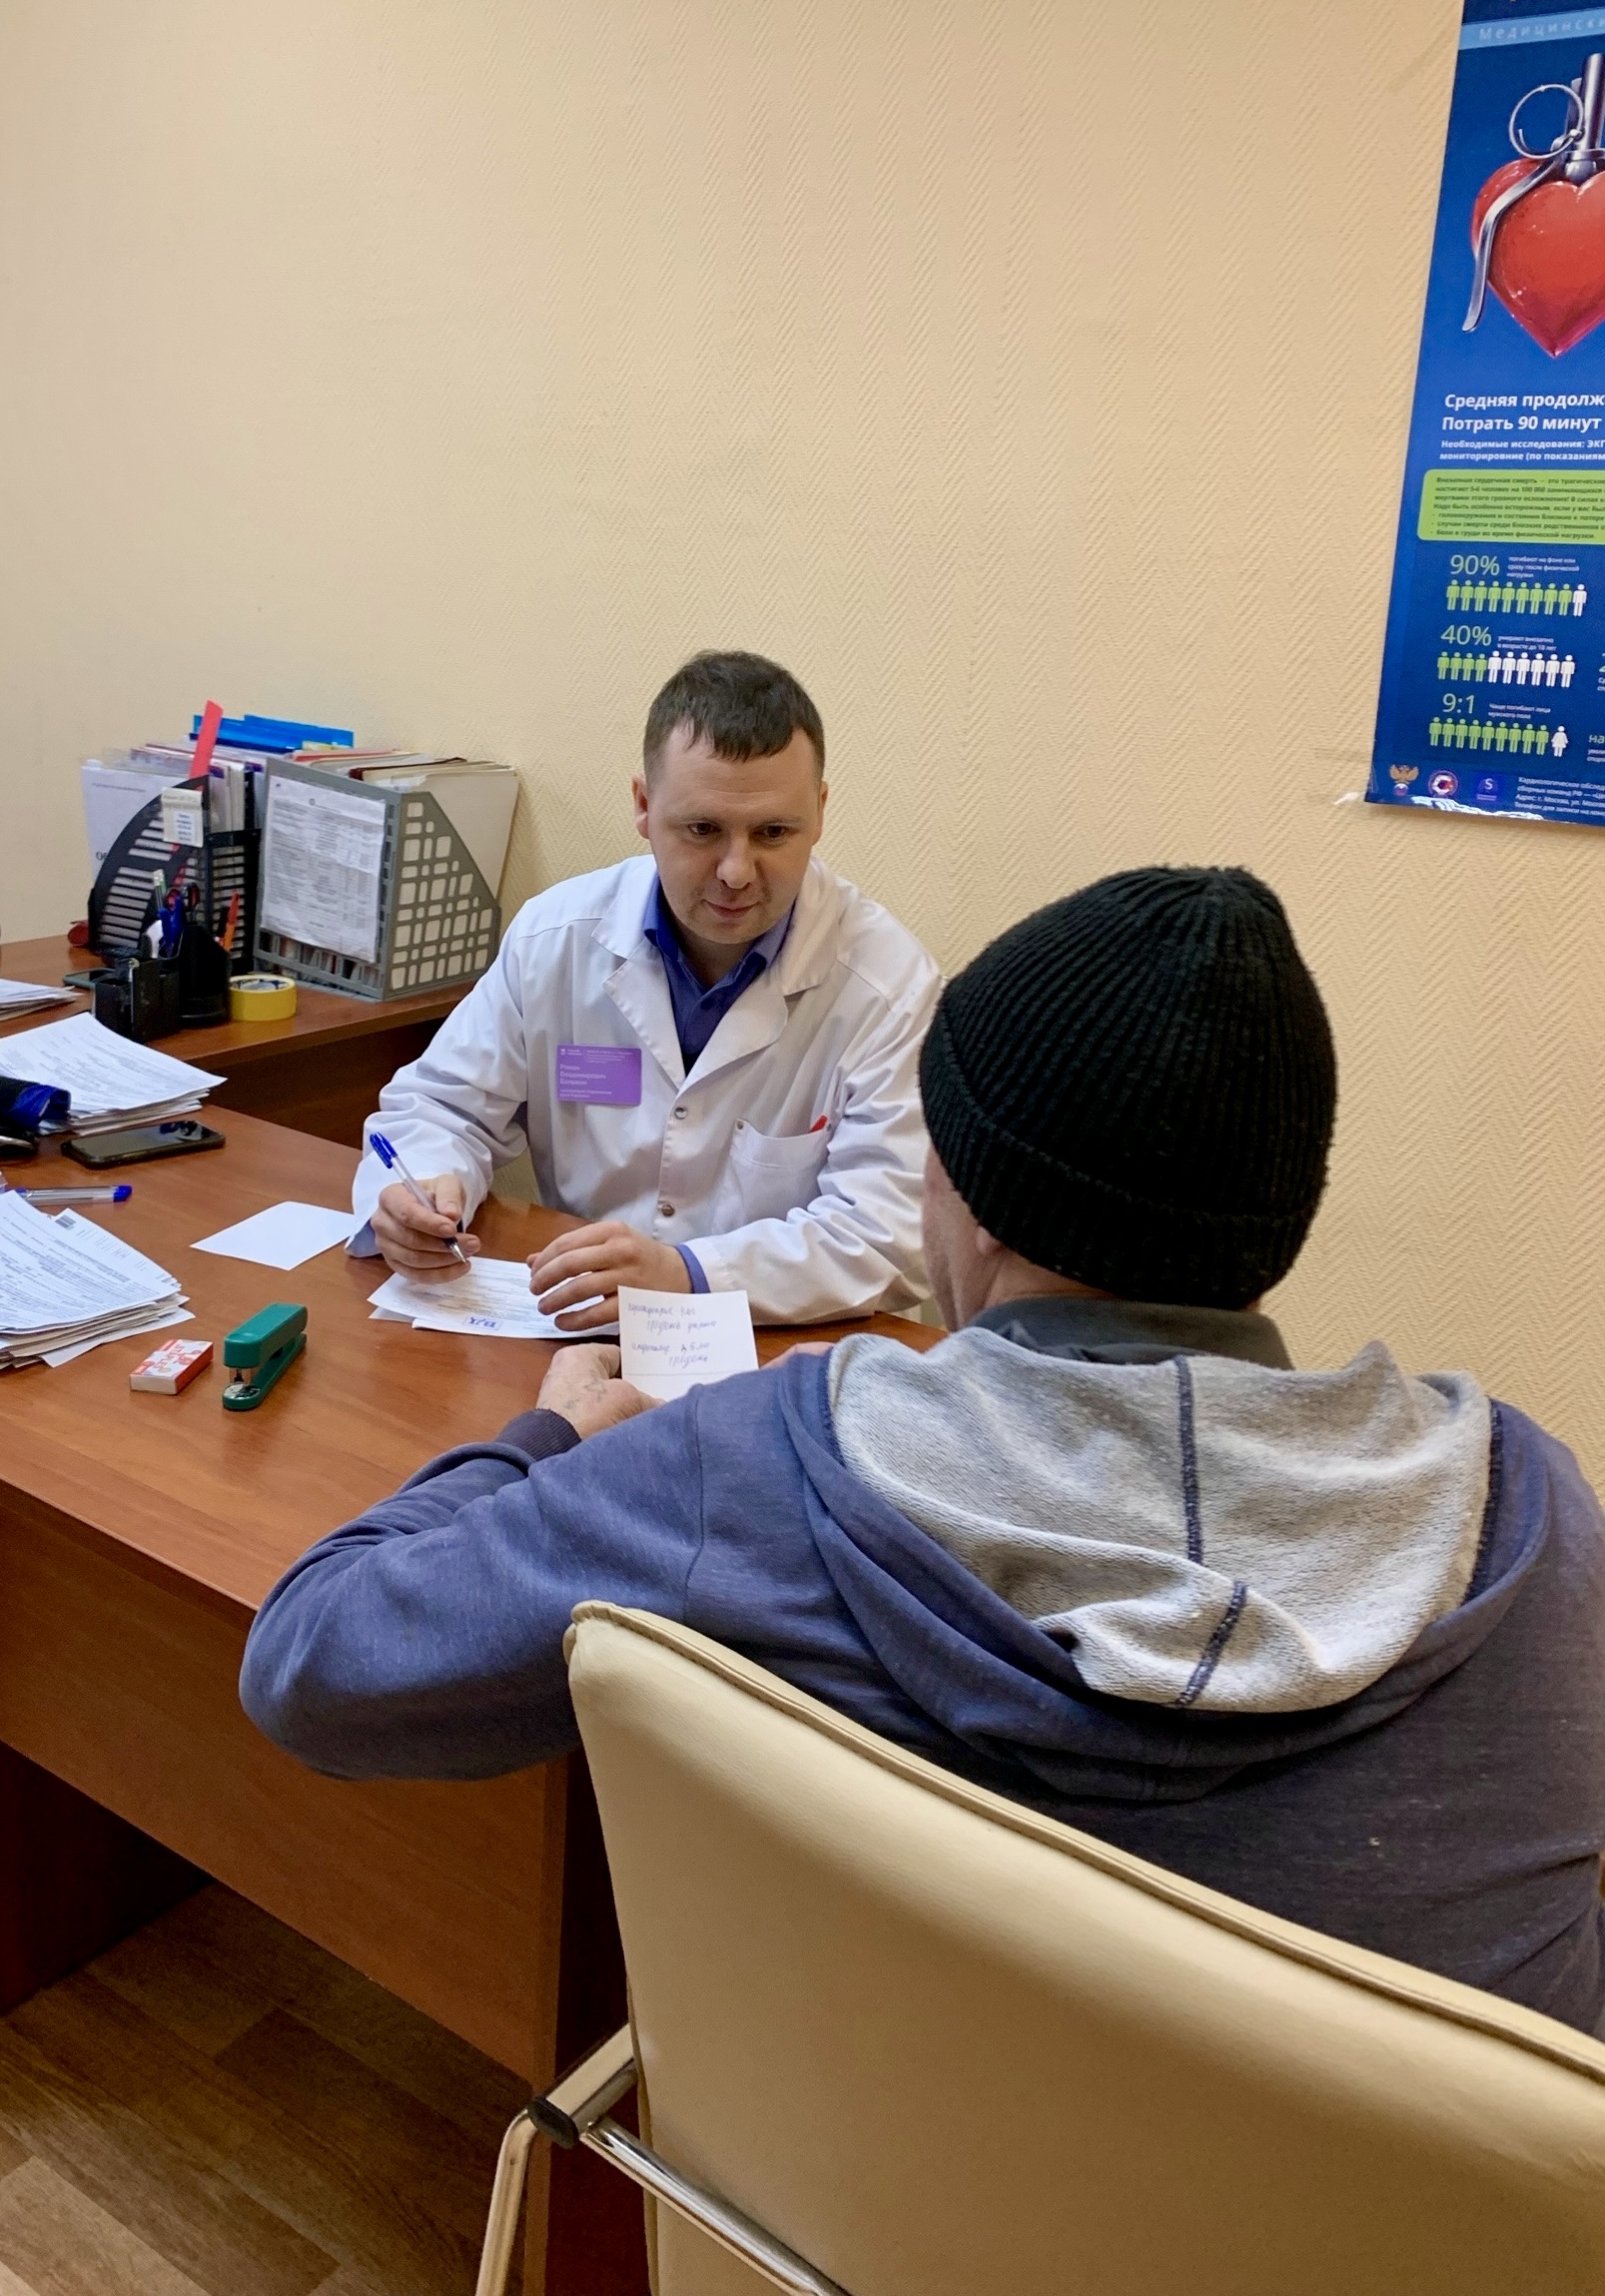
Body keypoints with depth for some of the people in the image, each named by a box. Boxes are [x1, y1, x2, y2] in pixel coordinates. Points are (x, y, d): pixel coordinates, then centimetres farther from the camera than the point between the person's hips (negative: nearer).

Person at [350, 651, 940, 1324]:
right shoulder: (554, 934, -1)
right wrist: (420, 1191, -15)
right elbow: (441, 1106, 9)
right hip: (566, 1344, 2)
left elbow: (890, 1238, -18)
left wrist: (687, 1273, -32)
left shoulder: (888, 982, -13)